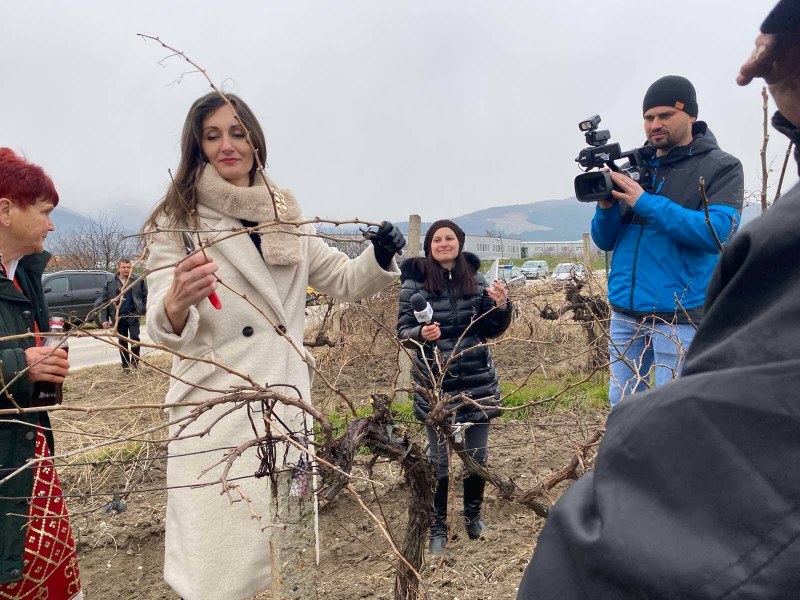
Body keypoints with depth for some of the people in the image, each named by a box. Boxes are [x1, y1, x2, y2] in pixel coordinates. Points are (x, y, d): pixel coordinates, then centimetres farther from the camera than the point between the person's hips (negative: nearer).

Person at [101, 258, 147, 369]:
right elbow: (104, 302, 3)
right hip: (119, 317, 2)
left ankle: (135, 361, 3)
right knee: (122, 342, 9)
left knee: (134, 337, -13)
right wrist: (105, 319, -2)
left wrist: (144, 309, -6)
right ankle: (125, 365, 19)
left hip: (133, 315, -2)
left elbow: (145, 296, 5)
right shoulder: (110, 284, 2)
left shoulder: (138, 281, 0)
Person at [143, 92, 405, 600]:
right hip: (215, 412, -4)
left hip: (287, 405, 4)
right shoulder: (177, 221, -3)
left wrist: (381, 256, -5)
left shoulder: (287, 217, 9)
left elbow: (344, 281, 16)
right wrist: (177, 302, -37)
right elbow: (164, 328, -14)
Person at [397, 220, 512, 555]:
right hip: (435, 383, -3)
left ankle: (473, 515, 38)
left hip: (478, 382, 3)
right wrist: (420, 333, -24)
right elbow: (403, 331, -3)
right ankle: (438, 527, 27)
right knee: (438, 458, 9)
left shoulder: (476, 280, 2)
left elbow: (491, 330, 7)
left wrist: (501, 307, -12)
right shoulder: (414, 283, -7)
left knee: (478, 454, 16)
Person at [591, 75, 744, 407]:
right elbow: (604, 241, 10)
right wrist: (606, 205, -11)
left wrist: (645, 202, -20)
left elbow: (719, 232, -17)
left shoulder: (721, 167, 0)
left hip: (680, 316, -4)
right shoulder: (632, 166, 11)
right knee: (621, 406, 13)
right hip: (624, 312, 5)